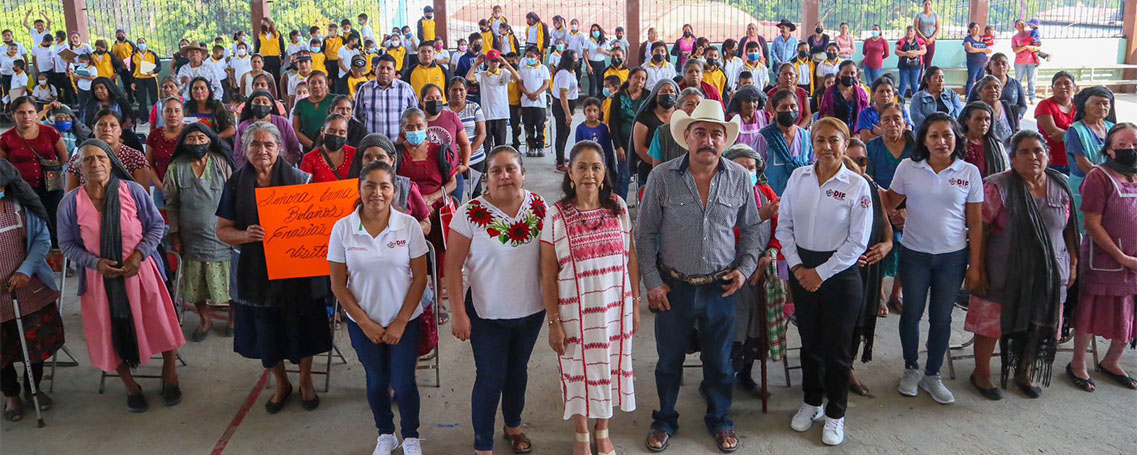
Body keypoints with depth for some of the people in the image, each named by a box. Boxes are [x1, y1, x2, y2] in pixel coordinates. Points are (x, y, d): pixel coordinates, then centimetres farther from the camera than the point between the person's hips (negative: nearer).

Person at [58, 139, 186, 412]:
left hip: (140, 272, -1)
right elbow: (67, 244, 1)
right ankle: (129, 385, 34)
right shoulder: (70, 202, -7)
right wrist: (95, 263, -15)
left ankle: (169, 376, 31)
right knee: (113, 332, 11)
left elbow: (157, 225, -2)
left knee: (160, 325, 6)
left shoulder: (133, 190, -9)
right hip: (100, 278, 1)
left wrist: (139, 255, -14)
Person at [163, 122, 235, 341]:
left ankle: (234, 316, 28)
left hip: (221, 235, -2)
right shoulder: (176, 167, -1)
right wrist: (174, 234, 2)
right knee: (195, 283, 12)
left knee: (228, 279, 6)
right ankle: (205, 319, 31)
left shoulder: (222, 163, -5)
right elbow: (171, 203, 4)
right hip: (191, 237, 2)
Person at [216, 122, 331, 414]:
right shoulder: (236, 184, 1)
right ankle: (280, 384, 34)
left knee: (302, 327, 8)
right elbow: (223, 230, 2)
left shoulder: (298, 179, -3)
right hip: (256, 270, 1)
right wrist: (245, 235, -18)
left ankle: (306, 382, 31)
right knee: (266, 332, 11)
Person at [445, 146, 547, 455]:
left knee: (517, 371, 21)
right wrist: (458, 312, -13)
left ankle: (513, 426, 46)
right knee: (490, 378, 4)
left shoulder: (539, 208, -6)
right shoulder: (471, 213, -15)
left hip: (531, 311, 3)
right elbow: (453, 266, -11)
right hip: (487, 314, -3)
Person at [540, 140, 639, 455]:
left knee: (610, 368, 15)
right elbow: (548, 275, -7)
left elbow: (631, 258, 4)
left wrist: (635, 304, 4)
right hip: (576, 312, -2)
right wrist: (554, 322, -8)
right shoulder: (556, 215, -10)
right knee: (579, 371, 12)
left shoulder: (618, 207, -2)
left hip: (615, 308, 2)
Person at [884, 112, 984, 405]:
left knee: (941, 318, 10)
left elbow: (975, 222, -1)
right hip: (914, 253, 0)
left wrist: (975, 265, -1)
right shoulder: (908, 168, -4)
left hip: (952, 257, 0)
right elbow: (890, 203, 7)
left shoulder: (969, 173, -3)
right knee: (911, 313, 10)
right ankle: (911, 370, 31)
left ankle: (932, 375, 27)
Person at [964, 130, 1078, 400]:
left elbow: (1069, 228, 12)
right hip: (1005, 274, -4)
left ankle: (1024, 373, 37)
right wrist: (978, 269, -14)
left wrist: (1073, 264, 10)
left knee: (1039, 327, 14)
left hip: (1049, 275, 4)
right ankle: (981, 373, 26)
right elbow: (978, 229, -11)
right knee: (992, 324, 5)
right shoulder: (998, 187, -10)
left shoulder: (1061, 186, 4)